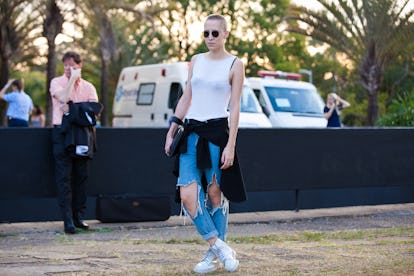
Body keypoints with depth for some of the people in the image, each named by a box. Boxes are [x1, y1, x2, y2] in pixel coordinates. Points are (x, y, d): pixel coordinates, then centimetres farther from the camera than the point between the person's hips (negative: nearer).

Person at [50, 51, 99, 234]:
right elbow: (64, 98, -16)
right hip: (62, 132, -3)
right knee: (64, 176, -7)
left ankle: (79, 217, 11)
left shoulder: (88, 87, 12)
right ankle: (68, 220, -8)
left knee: (81, 176, 4)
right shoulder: (56, 82, 4)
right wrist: (73, 79, -7)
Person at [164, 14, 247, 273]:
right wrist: (172, 131, 12)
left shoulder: (235, 65, -1)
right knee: (187, 195, -8)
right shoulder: (196, 60, 14)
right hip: (191, 133, 4)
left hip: (217, 133, -4)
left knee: (215, 194, 2)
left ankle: (214, 254, 14)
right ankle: (219, 245, 1)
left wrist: (230, 145, -11)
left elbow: (235, 108, -5)